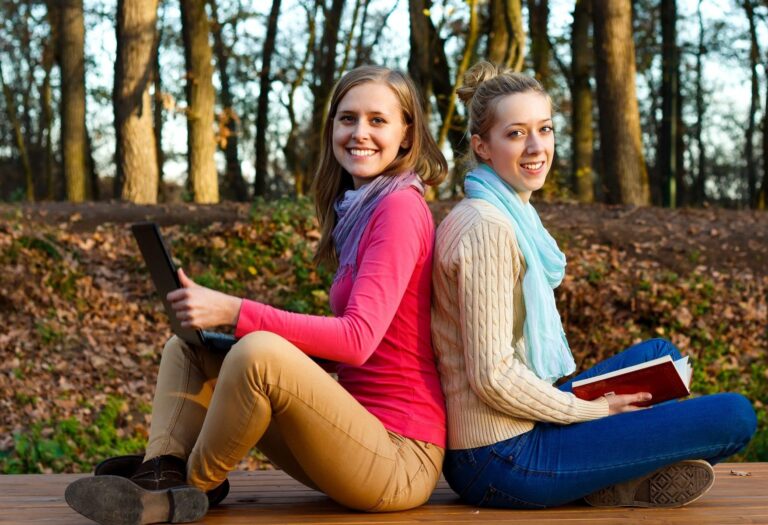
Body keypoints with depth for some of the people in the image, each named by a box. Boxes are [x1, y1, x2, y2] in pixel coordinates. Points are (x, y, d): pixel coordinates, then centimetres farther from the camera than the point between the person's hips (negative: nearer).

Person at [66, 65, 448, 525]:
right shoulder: (360, 208, 17)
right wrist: (234, 322, 5)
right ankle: (161, 482, -16)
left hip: (400, 459, -9)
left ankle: (194, 483, -7)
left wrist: (235, 312, -24)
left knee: (259, 352, -33)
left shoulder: (401, 207, -11)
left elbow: (358, 338, -21)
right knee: (188, 347, 8)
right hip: (358, 429, 9)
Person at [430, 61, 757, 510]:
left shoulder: (515, 215, 14)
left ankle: (629, 474, 5)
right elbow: (493, 377, -21)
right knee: (734, 416, -11)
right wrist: (591, 410, -9)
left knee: (660, 354, 26)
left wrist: (583, 402, 9)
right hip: (504, 462, -10)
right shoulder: (487, 228, -17)